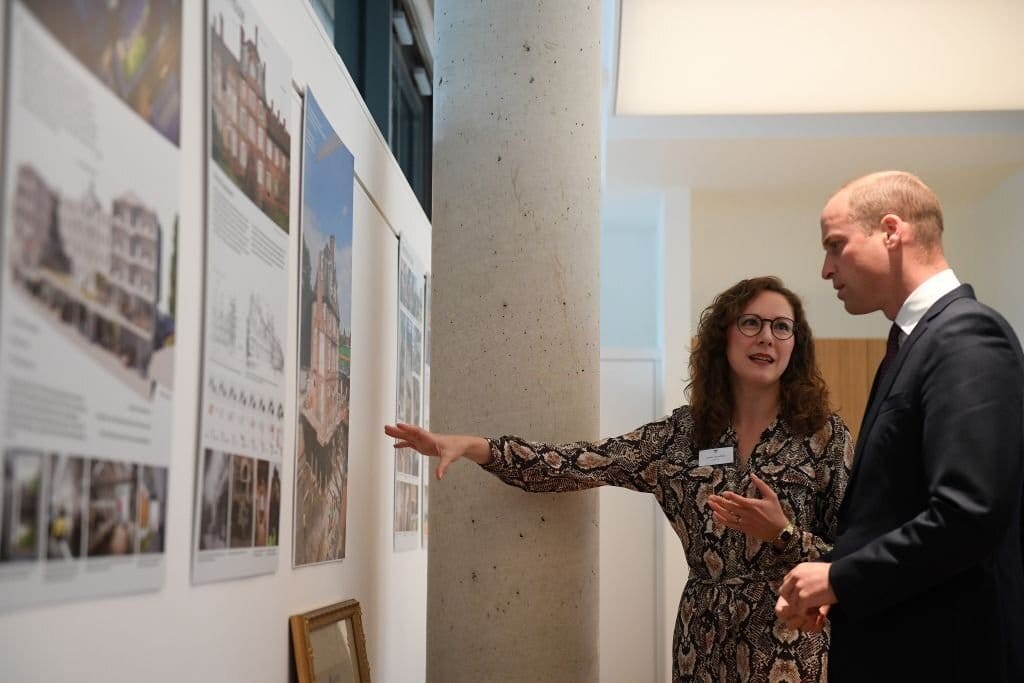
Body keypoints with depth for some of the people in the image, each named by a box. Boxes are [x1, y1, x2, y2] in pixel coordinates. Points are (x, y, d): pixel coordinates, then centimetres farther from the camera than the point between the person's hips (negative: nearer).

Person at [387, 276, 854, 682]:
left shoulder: (824, 434, -4)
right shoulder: (682, 433, 2)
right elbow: (585, 463, -6)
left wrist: (782, 533, -21)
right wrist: (472, 446, -16)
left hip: (796, 645, -2)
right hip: (707, 639, 3)